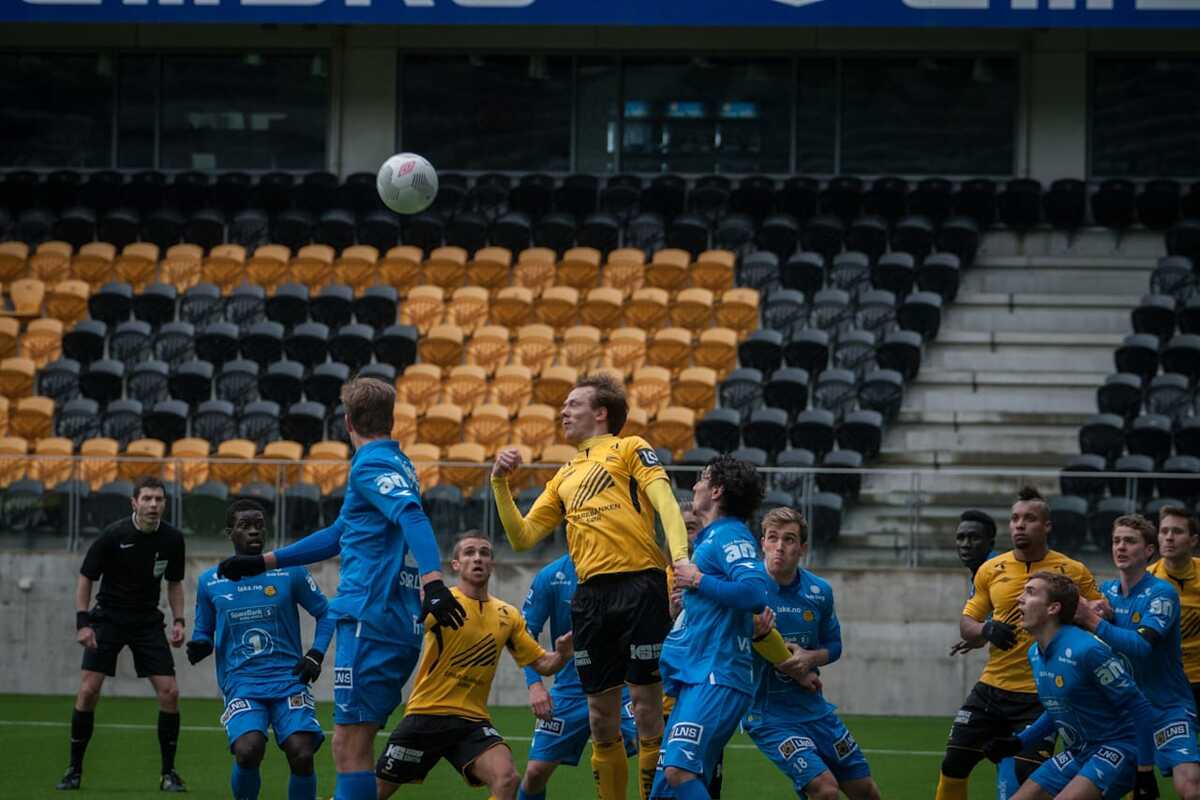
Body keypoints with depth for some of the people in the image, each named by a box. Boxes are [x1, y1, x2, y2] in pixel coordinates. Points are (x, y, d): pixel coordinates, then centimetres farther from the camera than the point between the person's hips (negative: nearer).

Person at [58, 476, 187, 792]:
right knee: (88, 691, -12)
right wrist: (82, 622, -14)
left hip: (148, 621, 3)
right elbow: (85, 577, -6)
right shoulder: (114, 535, -15)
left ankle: (169, 772, 4)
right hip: (108, 618, -3)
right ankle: (74, 770, 2)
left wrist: (178, 620, -1)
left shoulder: (172, 539, -5)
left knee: (169, 692, -8)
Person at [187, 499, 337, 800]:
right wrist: (199, 646, -5)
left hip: (288, 679, 0)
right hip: (241, 683, 0)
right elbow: (204, 631, 18)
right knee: (248, 752, -26)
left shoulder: (289, 572, 4)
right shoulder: (210, 582, 8)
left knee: (302, 755, -19)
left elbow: (325, 614, 13)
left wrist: (316, 654, -2)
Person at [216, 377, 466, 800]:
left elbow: (413, 518, -26)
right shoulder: (395, 464, 22)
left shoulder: (372, 465, -7)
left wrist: (433, 582, -40)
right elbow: (341, 536, 33)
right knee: (353, 744, 12)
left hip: (371, 618, -9)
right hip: (399, 626, 9)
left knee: (350, 744, -12)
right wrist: (264, 562, 38)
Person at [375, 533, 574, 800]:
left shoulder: (507, 616, 9)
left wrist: (561, 654, -8)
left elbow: (542, 664, 15)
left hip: (473, 720, 3)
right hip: (426, 715, -3)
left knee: (506, 778, -24)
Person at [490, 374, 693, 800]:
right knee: (602, 719, 6)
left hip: (640, 585, -6)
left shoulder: (630, 449, 8)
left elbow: (664, 501, -6)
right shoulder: (564, 477, 25)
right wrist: (500, 483, 11)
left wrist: (679, 554, -22)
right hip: (591, 596, 6)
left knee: (647, 708, -5)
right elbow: (522, 537, 22)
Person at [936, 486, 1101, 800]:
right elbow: (966, 625, 11)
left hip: (1040, 696, -4)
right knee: (953, 765, 3)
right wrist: (986, 630, -12)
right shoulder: (991, 570, 6)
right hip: (991, 689, 4)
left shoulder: (1072, 572, -3)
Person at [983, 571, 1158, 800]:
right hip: (1078, 753, 9)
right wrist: (1018, 743, 10)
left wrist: (1145, 772, -18)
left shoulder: (1086, 650, -22)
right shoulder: (1035, 654, 5)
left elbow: (1140, 710, -19)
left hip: (1117, 749, -9)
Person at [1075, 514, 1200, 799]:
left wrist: (1093, 621, -29)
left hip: (1166, 707, -6)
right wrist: (1094, 612, -14)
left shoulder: (1162, 593, -13)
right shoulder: (1106, 591, 6)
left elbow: (1142, 646, -25)